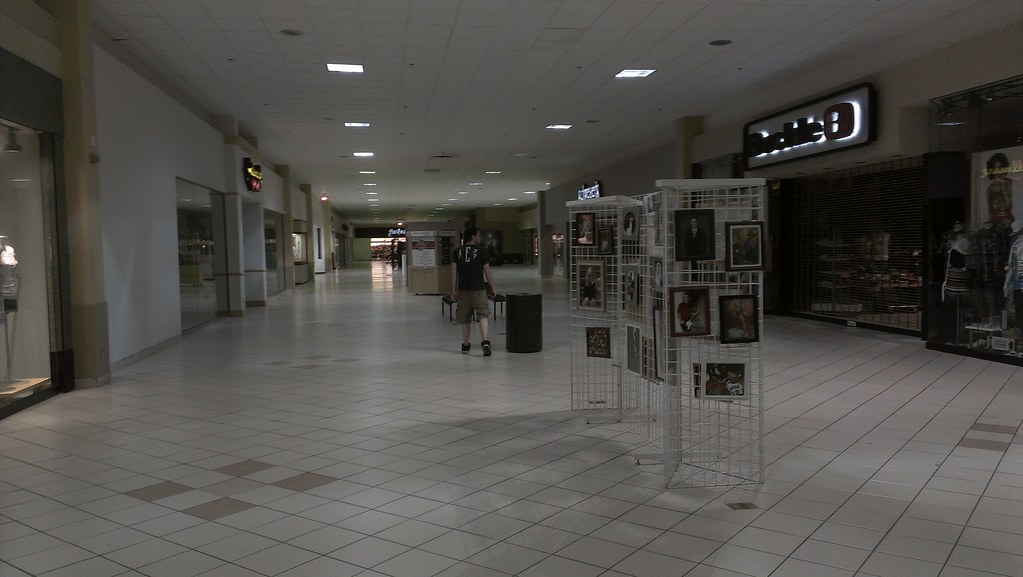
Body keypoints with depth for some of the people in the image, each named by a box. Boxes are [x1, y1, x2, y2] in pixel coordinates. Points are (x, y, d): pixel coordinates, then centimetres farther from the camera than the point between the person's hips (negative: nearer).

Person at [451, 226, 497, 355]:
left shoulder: (457, 251, 3)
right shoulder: (481, 251, -6)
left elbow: (454, 271, 2)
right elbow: (487, 272, -3)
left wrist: (454, 290, 7)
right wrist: (492, 288, 8)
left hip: (463, 290, 4)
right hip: (478, 289, -3)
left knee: (464, 319, 14)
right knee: (483, 315, -3)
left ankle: (465, 346, 23)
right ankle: (485, 342, -23)